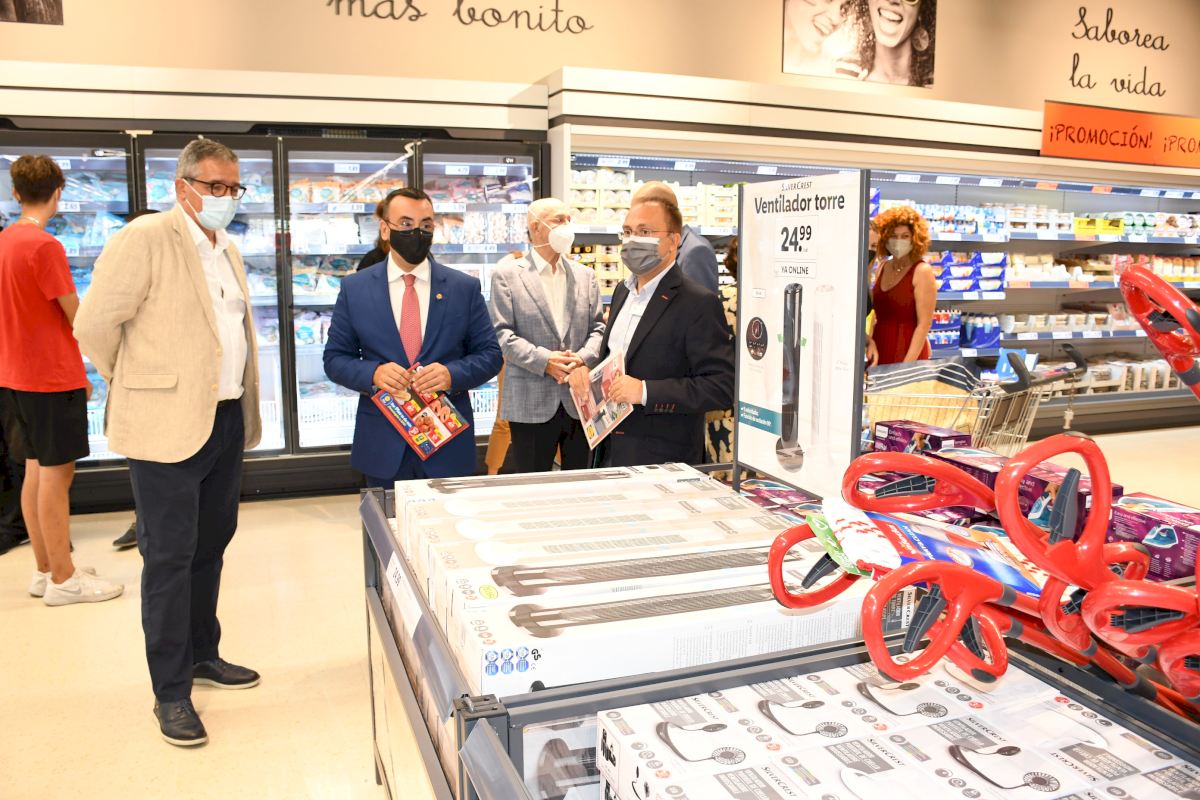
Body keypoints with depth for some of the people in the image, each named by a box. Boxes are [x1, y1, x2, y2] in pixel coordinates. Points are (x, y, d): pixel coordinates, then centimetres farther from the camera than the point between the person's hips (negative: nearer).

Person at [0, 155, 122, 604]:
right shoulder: (45, 246, -16)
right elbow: (76, 318, -13)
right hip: (53, 377, -8)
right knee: (56, 473, -3)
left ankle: (46, 569, 22)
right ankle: (62, 579, 4)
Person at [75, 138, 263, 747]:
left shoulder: (228, 250, 14)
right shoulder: (143, 240, -11)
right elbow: (93, 324, -12)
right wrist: (136, 389, 1)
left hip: (226, 421, 8)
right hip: (169, 426, -7)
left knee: (211, 547, 17)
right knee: (169, 557, 1)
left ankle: (202, 655, 34)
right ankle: (171, 692, 13)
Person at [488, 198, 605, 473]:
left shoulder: (585, 275, 14)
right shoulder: (507, 274, 0)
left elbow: (598, 327, 10)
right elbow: (501, 333, -7)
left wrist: (584, 358, -11)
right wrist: (543, 360, -18)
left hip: (581, 401, 4)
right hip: (530, 405, -4)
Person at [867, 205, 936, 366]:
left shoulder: (922, 271, -8)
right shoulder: (883, 268, 9)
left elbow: (924, 324, -12)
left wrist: (907, 365, -17)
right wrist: (870, 341, 0)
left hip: (908, 354, -5)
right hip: (879, 355, 5)